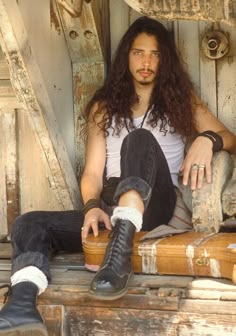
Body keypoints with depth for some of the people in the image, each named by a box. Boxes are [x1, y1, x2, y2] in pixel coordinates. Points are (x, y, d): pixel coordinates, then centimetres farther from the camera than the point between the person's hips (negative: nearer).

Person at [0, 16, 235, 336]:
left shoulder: (181, 99, 16)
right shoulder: (105, 106, 18)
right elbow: (93, 172, 9)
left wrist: (207, 139, -14)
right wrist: (92, 207, -14)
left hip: (155, 205, -2)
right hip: (111, 207, 3)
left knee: (140, 139, -31)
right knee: (29, 224, -20)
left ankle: (119, 254, -49)